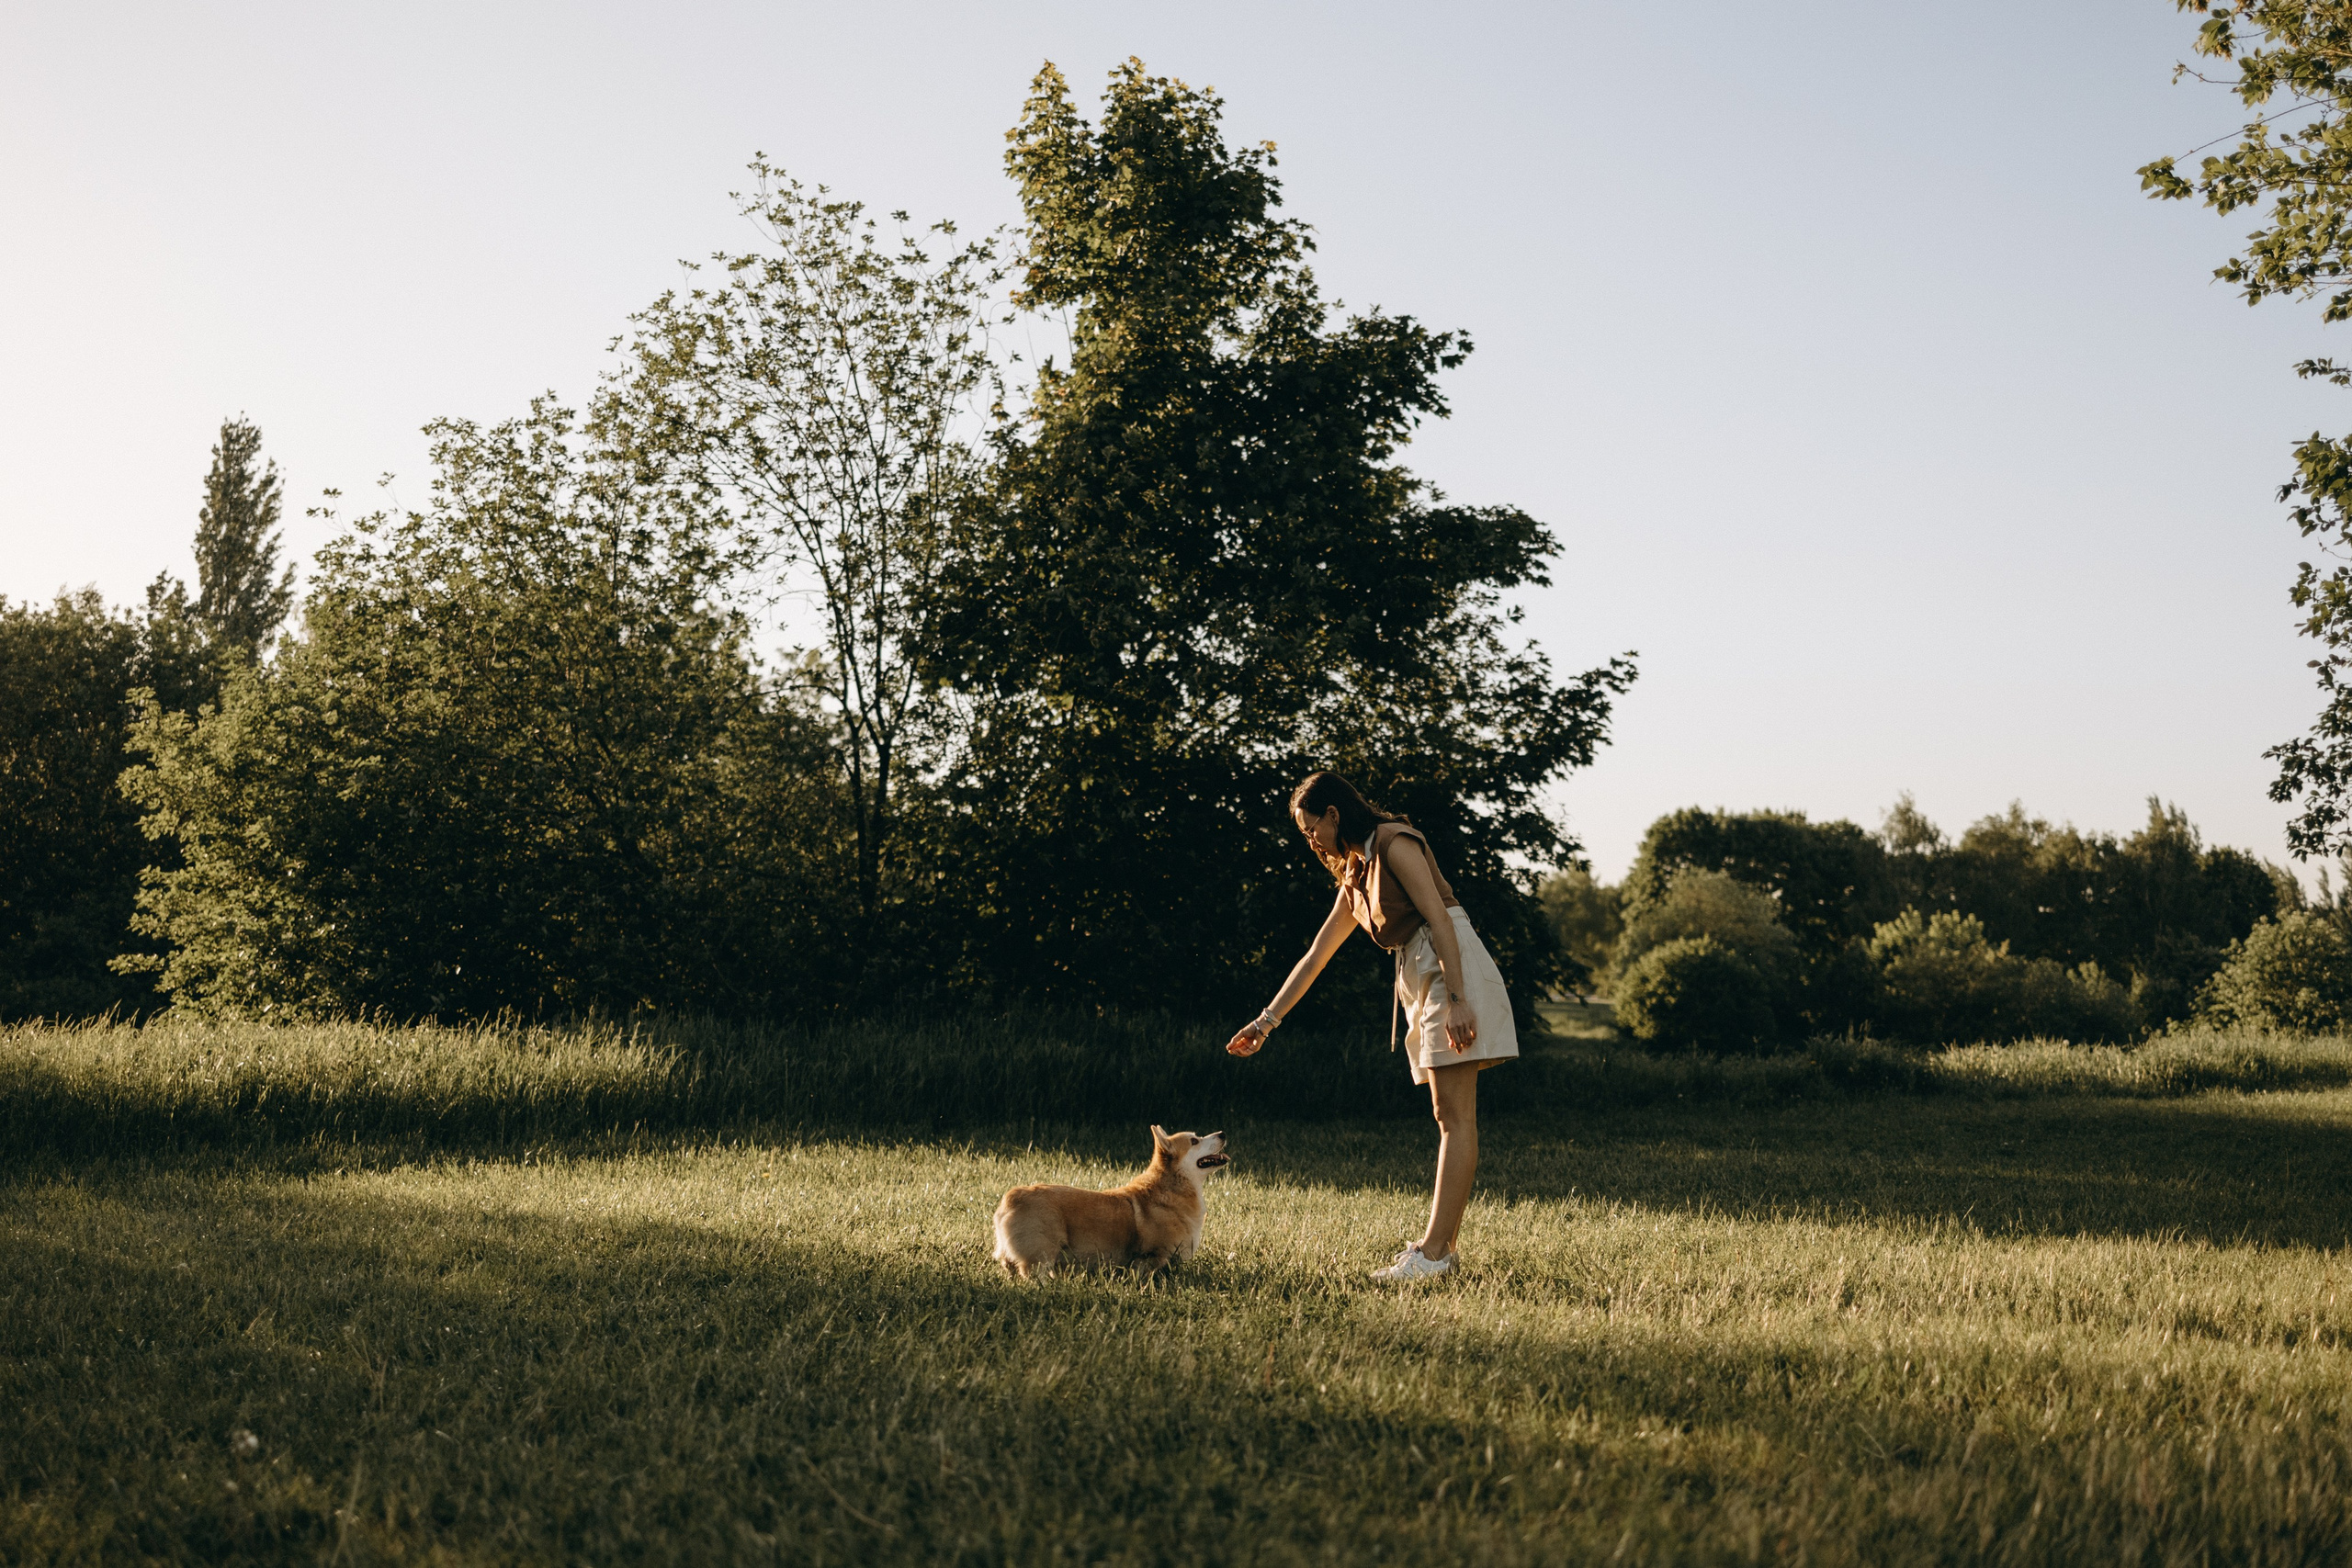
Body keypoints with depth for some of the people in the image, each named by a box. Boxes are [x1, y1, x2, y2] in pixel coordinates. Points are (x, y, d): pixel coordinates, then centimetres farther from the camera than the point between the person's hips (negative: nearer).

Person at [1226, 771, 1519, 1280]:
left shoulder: (1393, 841, -6)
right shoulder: (1355, 876, 21)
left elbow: (1438, 918, -14)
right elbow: (1315, 957, 25)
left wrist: (1457, 1000, -22)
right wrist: (1266, 1022, 23)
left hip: (1452, 968, -9)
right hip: (1418, 980, 9)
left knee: (1456, 1118, -11)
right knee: (1447, 1118, 5)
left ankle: (1432, 1252, -18)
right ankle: (1441, 1247, 3)